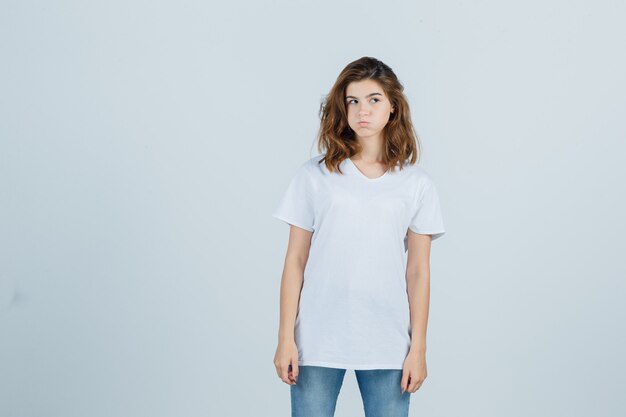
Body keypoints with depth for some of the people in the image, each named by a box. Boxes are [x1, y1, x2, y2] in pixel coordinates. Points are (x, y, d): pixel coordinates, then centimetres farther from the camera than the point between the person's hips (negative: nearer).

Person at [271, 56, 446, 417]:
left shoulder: (417, 183, 4)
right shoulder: (314, 175, 2)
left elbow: (418, 271, 4)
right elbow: (295, 261, 2)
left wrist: (418, 348, 2)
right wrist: (286, 338, -1)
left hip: (387, 345, 1)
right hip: (318, 343, 0)